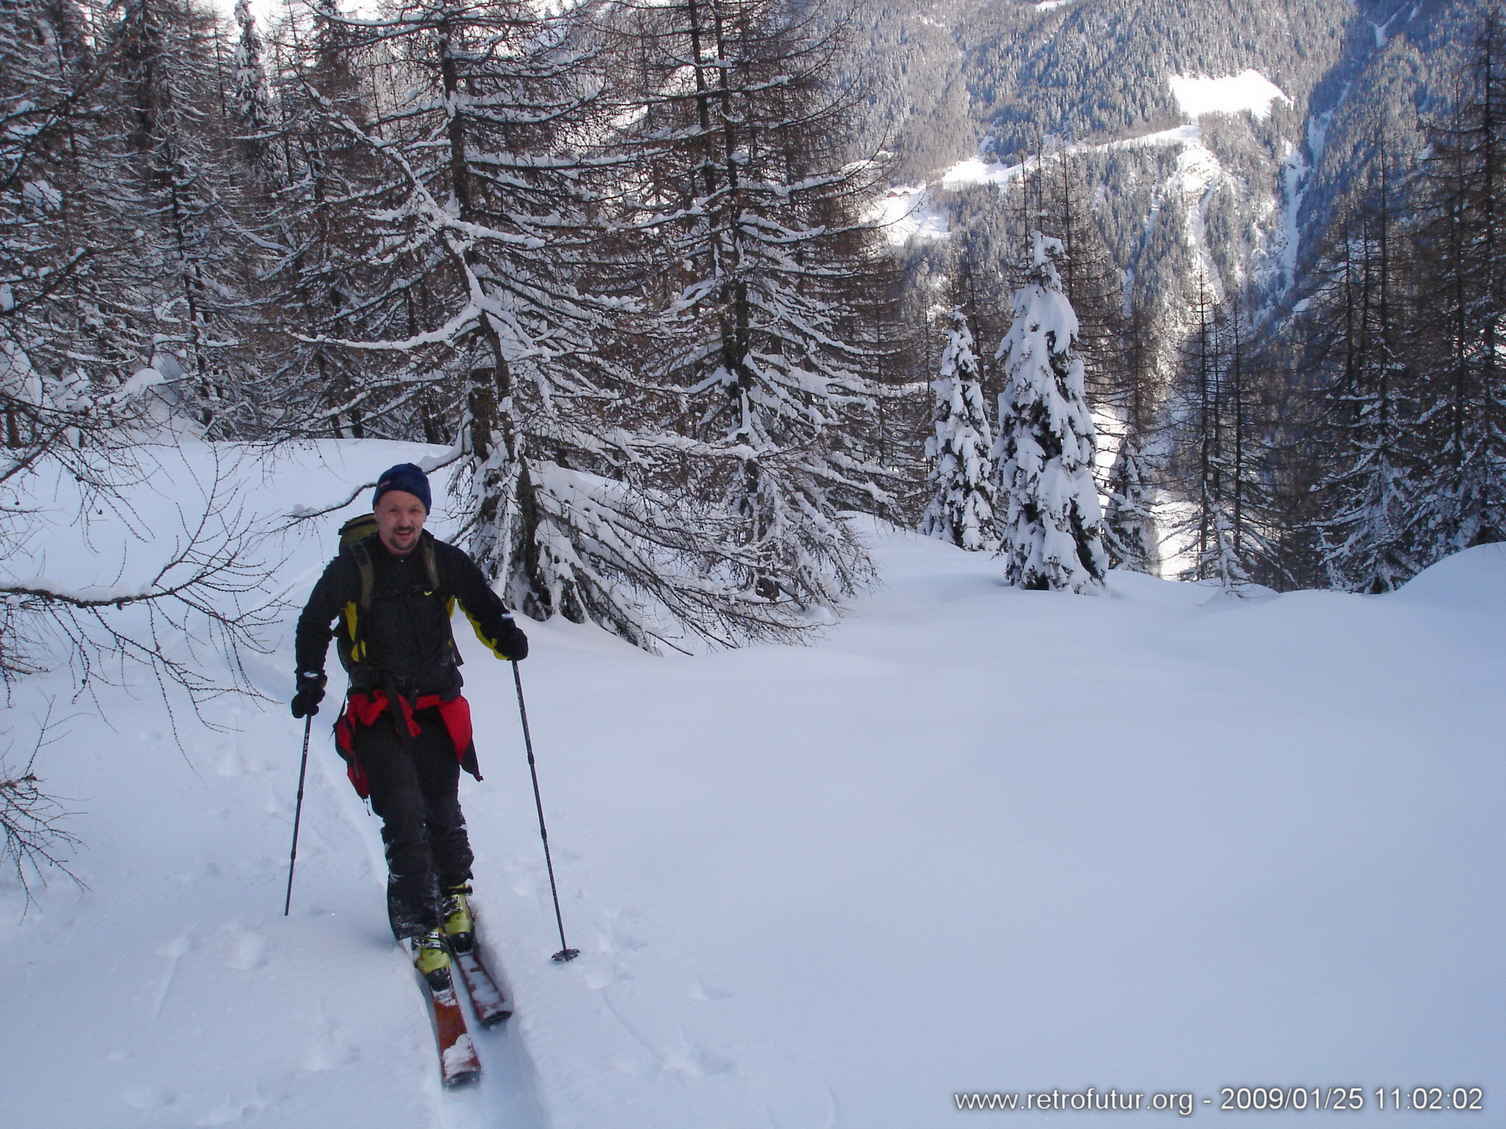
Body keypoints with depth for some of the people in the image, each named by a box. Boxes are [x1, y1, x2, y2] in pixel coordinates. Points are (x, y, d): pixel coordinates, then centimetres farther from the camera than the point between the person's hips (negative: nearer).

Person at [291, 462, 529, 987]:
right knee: (403, 821, -10)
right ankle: (423, 930, 0)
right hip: (378, 714, -1)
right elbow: (313, 625, 8)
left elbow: (482, 604, 6)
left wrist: (505, 636, -14)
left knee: (443, 815, 2)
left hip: (437, 708, 2)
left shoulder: (445, 561, -4)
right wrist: (310, 680, -1)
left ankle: (454, 895, 29)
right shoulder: (351, 566, -5)